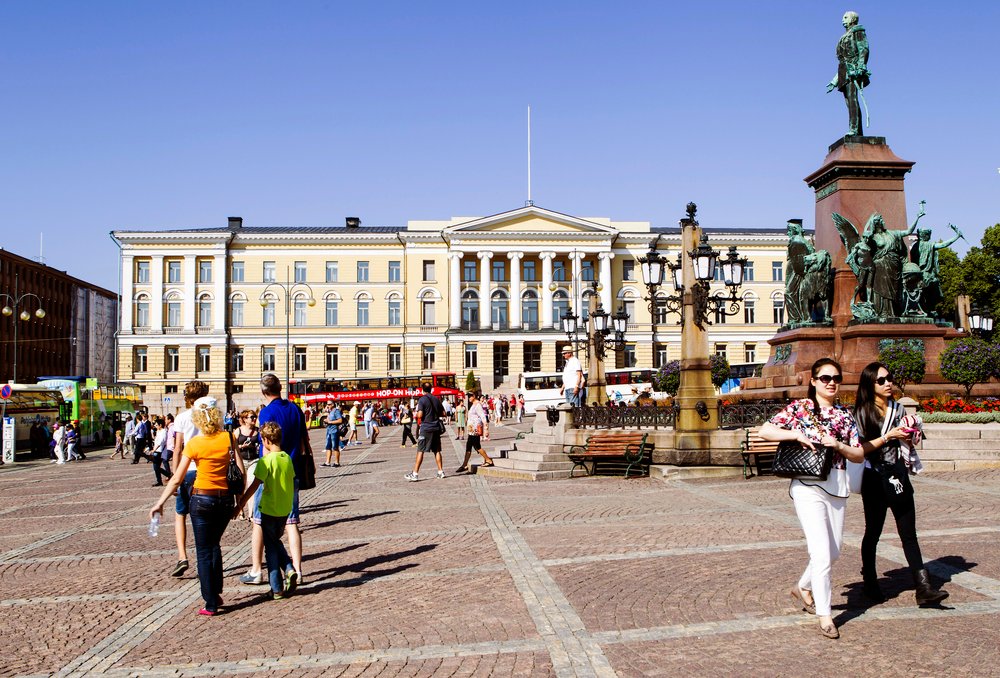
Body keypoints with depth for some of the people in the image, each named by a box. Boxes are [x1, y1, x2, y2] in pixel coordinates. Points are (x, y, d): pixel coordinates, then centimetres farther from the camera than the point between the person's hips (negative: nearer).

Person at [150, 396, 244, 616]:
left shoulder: (194, 444, -9)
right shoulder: (228, 438, -4)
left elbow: (177, 479, -6)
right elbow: (241, 471, -6)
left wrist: (159, 503, 5)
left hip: (202, 499, -3)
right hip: (225, 499, 3)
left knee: (204, 552, 8)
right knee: (214, 545, 24)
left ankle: (211, 604, 8)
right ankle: (216, 592, 25)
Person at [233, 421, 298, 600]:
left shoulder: (266, 461, -16)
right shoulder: (287, 459, 2)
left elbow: (254, 486, -16)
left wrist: (239, 506, -10)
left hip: (269, 510, -6)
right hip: (285, 509, 6)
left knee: (270, 547, 7)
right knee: (276, 541, 24)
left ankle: (277, 588, 9)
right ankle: (289, 570, 4)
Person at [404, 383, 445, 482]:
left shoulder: (422, 400, -9)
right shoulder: (436, 399, 8)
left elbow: (420, 415, -17)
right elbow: (443, 413, 12)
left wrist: (415, 415, 3)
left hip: (425, 428, -5)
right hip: (436, 428, 5)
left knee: (420, 451, -5)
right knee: (437, 451, 11)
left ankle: (415, 474, -7)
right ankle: (441, 472, 11)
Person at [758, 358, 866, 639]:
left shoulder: (845, 414, 10)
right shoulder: (799, 408, -2)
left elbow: (859, 455, 8)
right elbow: (765, 431, -7)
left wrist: (838, 445, -10)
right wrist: (797, 434, -17)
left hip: (837, 486, 6)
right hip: (808, 486, -5)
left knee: (834, 551, 14)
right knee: (821, 553, -11)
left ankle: (803, 588, 39)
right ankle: (824, 615, 0)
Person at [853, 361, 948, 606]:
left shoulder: (897, 408, 9)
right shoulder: (863, 412, -6)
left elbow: (908, 444, 17)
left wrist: (909, 436, -4)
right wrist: (889, 435, -17)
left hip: (898, 475, 4)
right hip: (874, 478, -4)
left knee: (909, 533, 0)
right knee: (873, 531, 8)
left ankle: (923, 588, -2)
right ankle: (870, 584, 22)